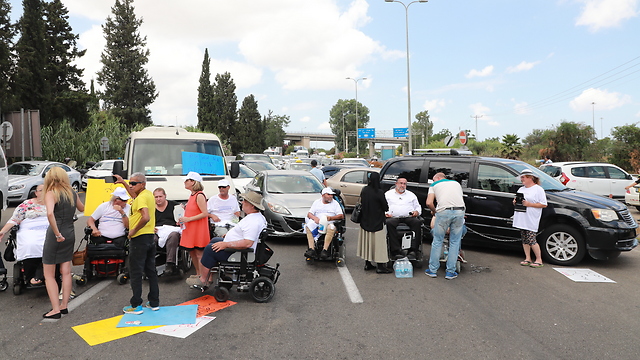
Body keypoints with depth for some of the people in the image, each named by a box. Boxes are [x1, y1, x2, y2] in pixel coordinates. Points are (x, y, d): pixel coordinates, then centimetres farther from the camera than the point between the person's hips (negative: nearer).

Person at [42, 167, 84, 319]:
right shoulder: (72, 193, 5)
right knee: (66, 272, 13)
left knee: (49, 275, 6)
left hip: (55, 236, -6)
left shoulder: (51, 193, -13)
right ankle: (64, 306, 20)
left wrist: (57, 233, -25)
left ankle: (55, 310, 5)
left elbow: (50, 213, -31)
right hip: (70, 234, 6)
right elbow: (81, 208, 24)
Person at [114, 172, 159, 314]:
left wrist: (134, 230, -19)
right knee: (151, 271, 13)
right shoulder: (149, 194, 12)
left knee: (136, 273, -1)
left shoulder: (141, 198, -16)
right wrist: (123, 182, 37)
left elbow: (146, 217, -31)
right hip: (150, 237, 9)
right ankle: (154, 303, 20)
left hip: (139, 239, -9)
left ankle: (136, 305, 5)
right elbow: (135, 195, 36)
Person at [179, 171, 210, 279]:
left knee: (199, 253, -6)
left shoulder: (199, 196, -15)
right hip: (190, 229, 10)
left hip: (198, 229, -10)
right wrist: (183, 220, 12)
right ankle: (198, 274, 27)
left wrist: (188, 219, -20)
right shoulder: (192, 195, 14)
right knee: (192, 252, 15)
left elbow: (205, 213, -21)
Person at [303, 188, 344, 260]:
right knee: (308, 226, -30)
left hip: (330, 223, -2)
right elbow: (309, 214, 11)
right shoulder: (317, 202, 19)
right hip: (317, 222, 2)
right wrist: (315, 218, -12)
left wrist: (331, 218, -12)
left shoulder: (335, 203, 16)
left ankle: (325, 250, -42)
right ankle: (311, 249, -37)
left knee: (331, 228, -38)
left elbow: (341, 216, 5)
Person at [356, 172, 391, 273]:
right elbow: (386, 208, -12)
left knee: (367, 242, 15)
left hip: (365, 222, 6)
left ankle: (367, 264, 23)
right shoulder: (379, 193, -19)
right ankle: (380, 267, 6)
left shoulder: (364, 190, -3)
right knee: (377, 242, 1)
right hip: (377, 223, -6)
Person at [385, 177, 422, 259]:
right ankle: (396, 251, -36)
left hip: (409, 217, 2)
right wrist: (385, 213, -6)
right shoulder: (388, 194, 21)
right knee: (389, 223, -37)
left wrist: (417, 212, 4)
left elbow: (418, 207, 27)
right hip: (393, 217, -2)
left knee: (417, 222, -32)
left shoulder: (411, 195, 28)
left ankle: (413, 250, -33)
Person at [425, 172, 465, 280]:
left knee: (437, 241, 11)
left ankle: (433, 270, 17)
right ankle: (450, 272, 15)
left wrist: (434, 211, 21)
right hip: (460, 211, 3)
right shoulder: (456, 183, 29)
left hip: (444, 211, -2)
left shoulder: (434, 185, 18)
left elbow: (429, 203, 4)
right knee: (455, 242, 11)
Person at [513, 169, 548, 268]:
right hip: (522, 219, 7)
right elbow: (517, 199, 27)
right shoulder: (521, 189, 19)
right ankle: (527, 258, 17)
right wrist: (515, 202, 3)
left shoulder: (538, 189, -4)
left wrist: (529, 204, -17)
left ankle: (539, 260, 4)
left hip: (531, 220, -7)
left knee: (531, 239, -9)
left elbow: (544, 204, -10)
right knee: (525, 239, 8)